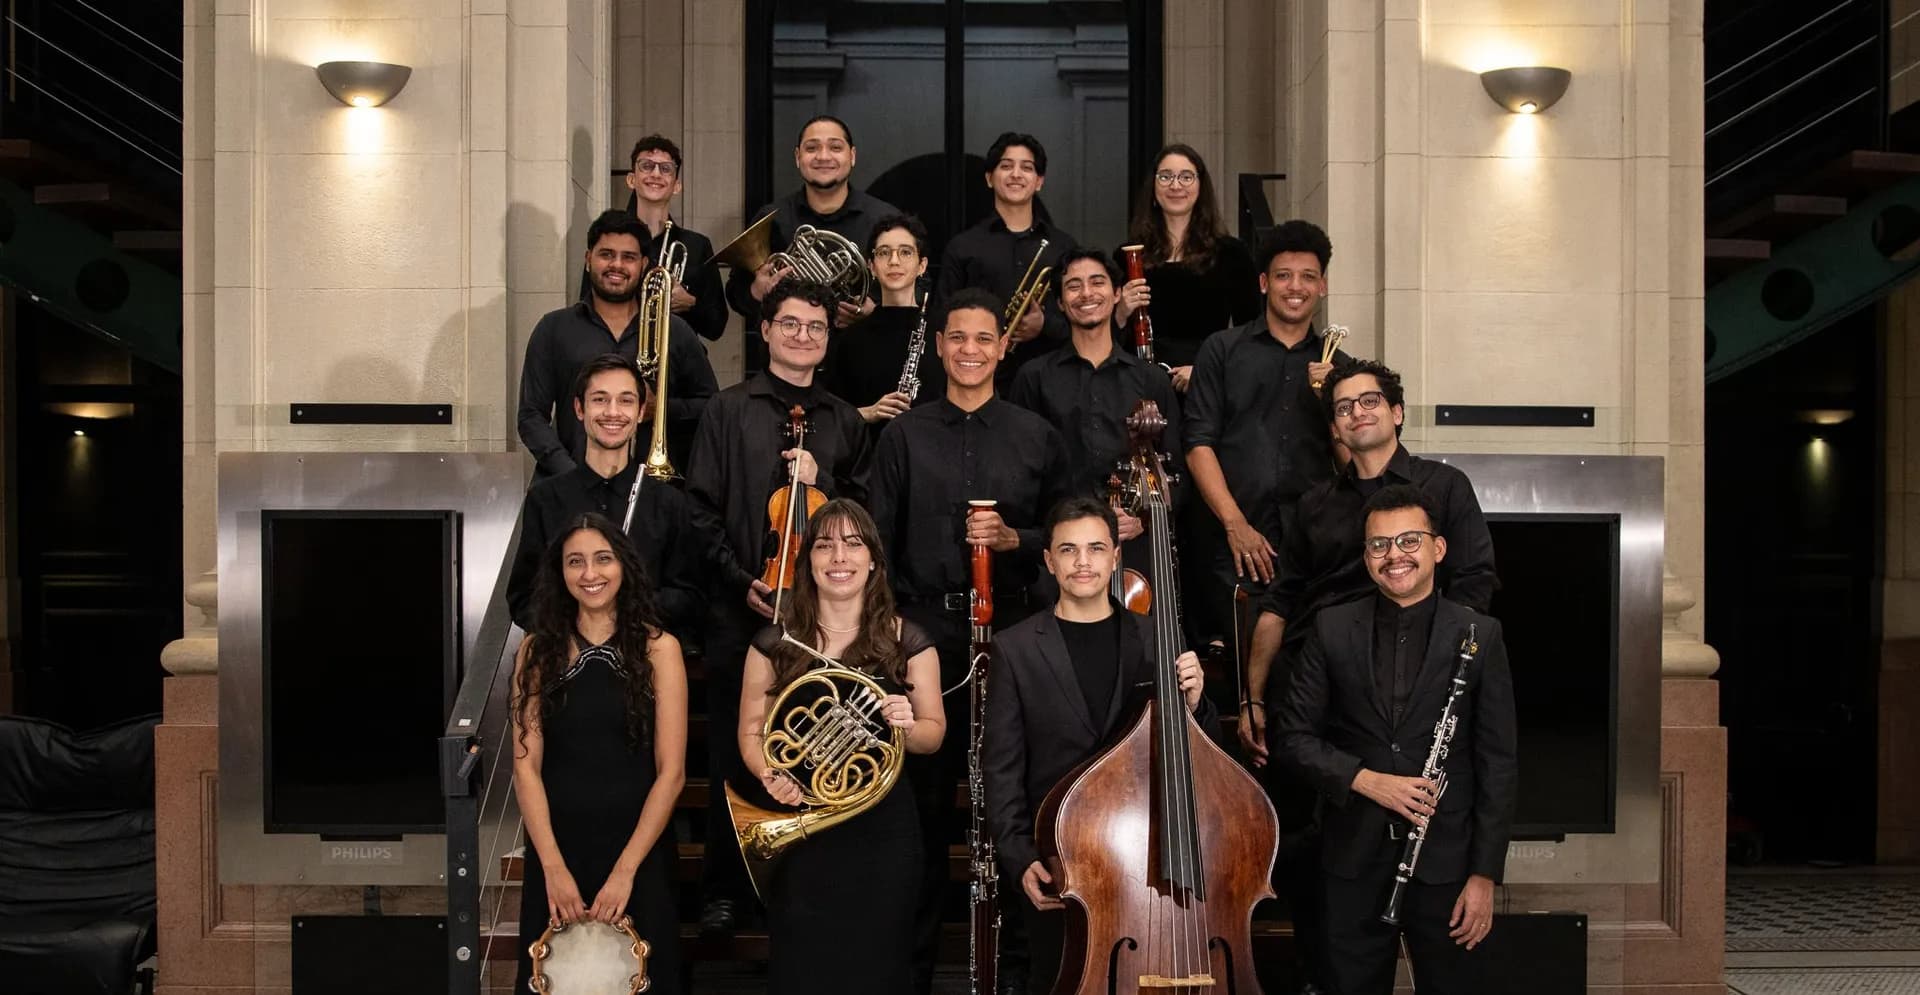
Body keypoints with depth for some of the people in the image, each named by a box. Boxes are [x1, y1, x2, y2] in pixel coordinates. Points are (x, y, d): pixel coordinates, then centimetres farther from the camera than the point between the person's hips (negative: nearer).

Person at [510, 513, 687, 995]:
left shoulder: (657, 648, -4)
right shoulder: (537, 650, 1)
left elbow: (671, 772, -8)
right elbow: (526, 766, -3)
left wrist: (625, 869, -14)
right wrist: (553, 865, -13)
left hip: (637, 847, -1)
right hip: (556, 848, 1)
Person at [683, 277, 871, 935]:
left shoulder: (843, 421, 12)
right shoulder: (730, 410, 4)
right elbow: (702, 510, 1)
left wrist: (823, 481, -6)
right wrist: (742, 579, -9)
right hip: (742, 609, -2)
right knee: (732, 752, 3)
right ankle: (725, 891, 14)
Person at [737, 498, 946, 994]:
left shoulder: (907, 641, 0)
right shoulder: (776, 642, 1)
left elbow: (934, 733, 5)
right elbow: (751, 733, 5)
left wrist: (908, 727, -18)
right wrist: (770, 777, -15)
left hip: (882, 834, 0)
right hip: (797, 833, 0)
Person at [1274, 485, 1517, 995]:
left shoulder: (1479, 636, -2)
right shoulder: (1333, 628, 2)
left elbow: (1497, 764, -2)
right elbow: (1293, 736, 3)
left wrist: (1484, 875, -6)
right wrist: (1364, 780, -13)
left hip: (1444, 859, -1)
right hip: (1354, 858, 1)